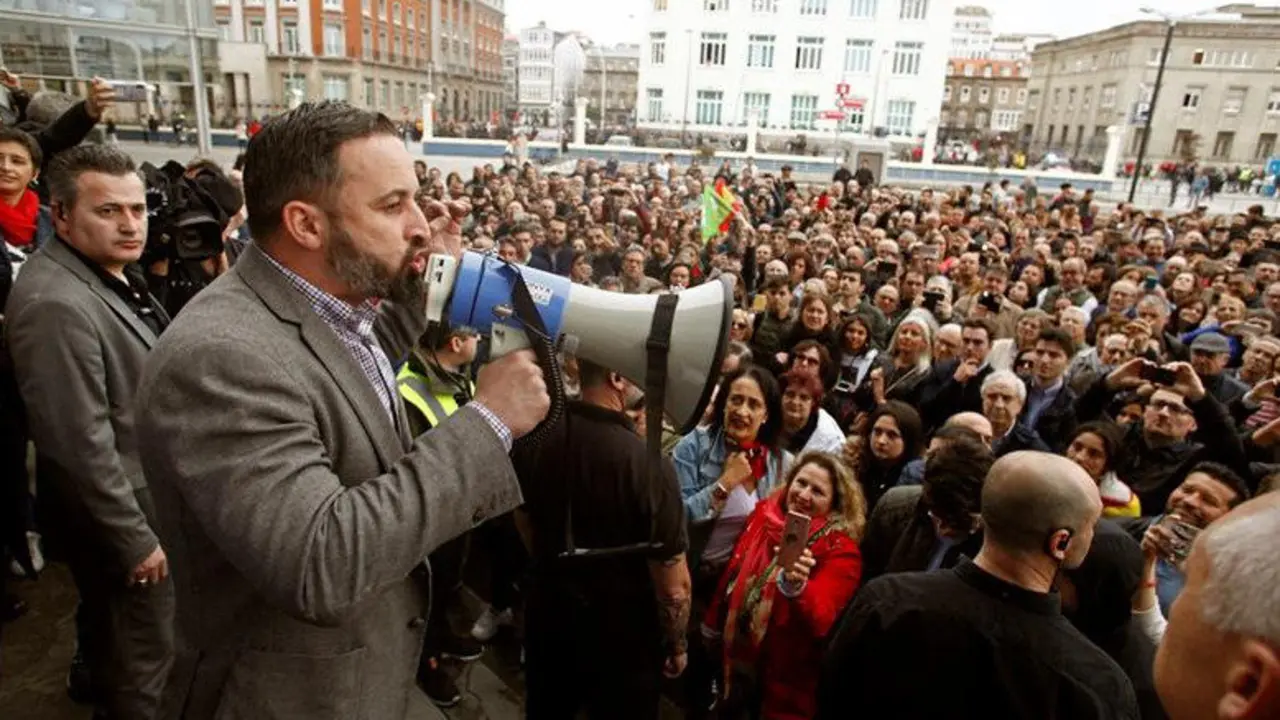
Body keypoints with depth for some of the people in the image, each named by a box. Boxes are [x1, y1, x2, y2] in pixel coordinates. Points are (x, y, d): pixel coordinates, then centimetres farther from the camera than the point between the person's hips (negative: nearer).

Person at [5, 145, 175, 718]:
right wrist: (135, 540, -20)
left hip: (146, 494, 10)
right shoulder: (56, 304, -27)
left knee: (112, 637, 29)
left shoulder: (114, 272, 4)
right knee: (142, 659, 8)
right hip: (120, 515, -10)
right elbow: (81, 445, -27)